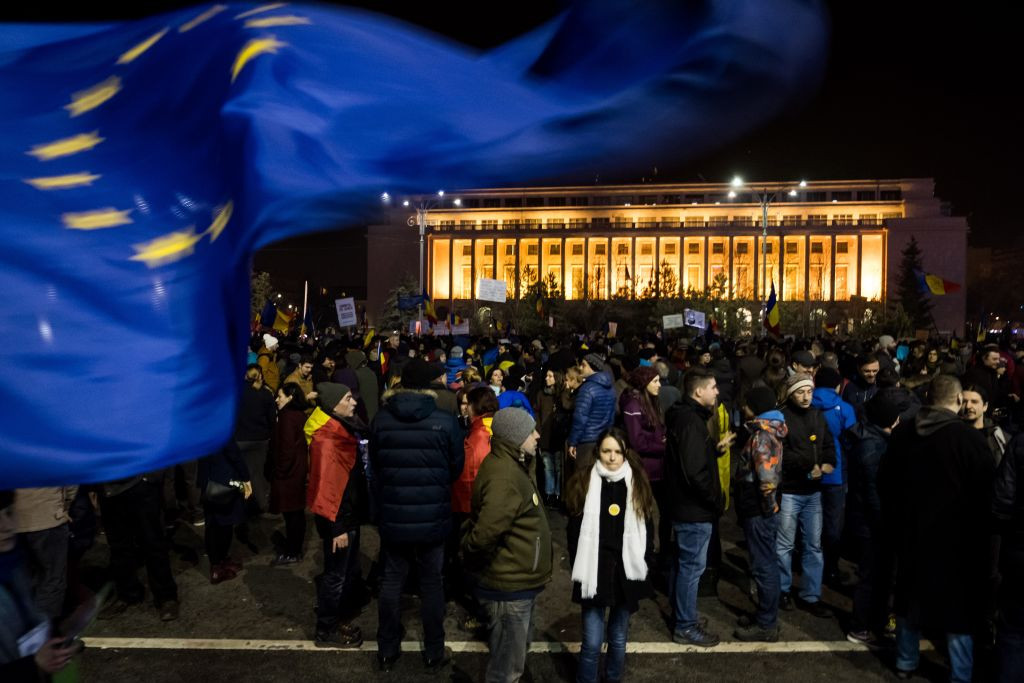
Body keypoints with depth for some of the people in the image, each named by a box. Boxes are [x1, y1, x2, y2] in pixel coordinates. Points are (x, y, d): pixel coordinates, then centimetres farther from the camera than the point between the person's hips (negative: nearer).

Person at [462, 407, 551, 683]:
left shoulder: (509, 464, 6)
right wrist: (472, 559, -15)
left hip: (517, 581, 10)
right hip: (509, 586, -10)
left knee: (515, 653, 27)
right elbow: (484, 534, -34)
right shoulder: (505, 477, -28)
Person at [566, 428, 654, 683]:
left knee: (618, 639, 16)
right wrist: (578, 569, -4)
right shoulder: (584, 482, -6)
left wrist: (645, 564, 0)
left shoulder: (637, 483, 0)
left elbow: (648, 528, 5)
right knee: (592, 643, 0)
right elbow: (574, 531, -1)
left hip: (626, 572, 2)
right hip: (594, 573, -2)